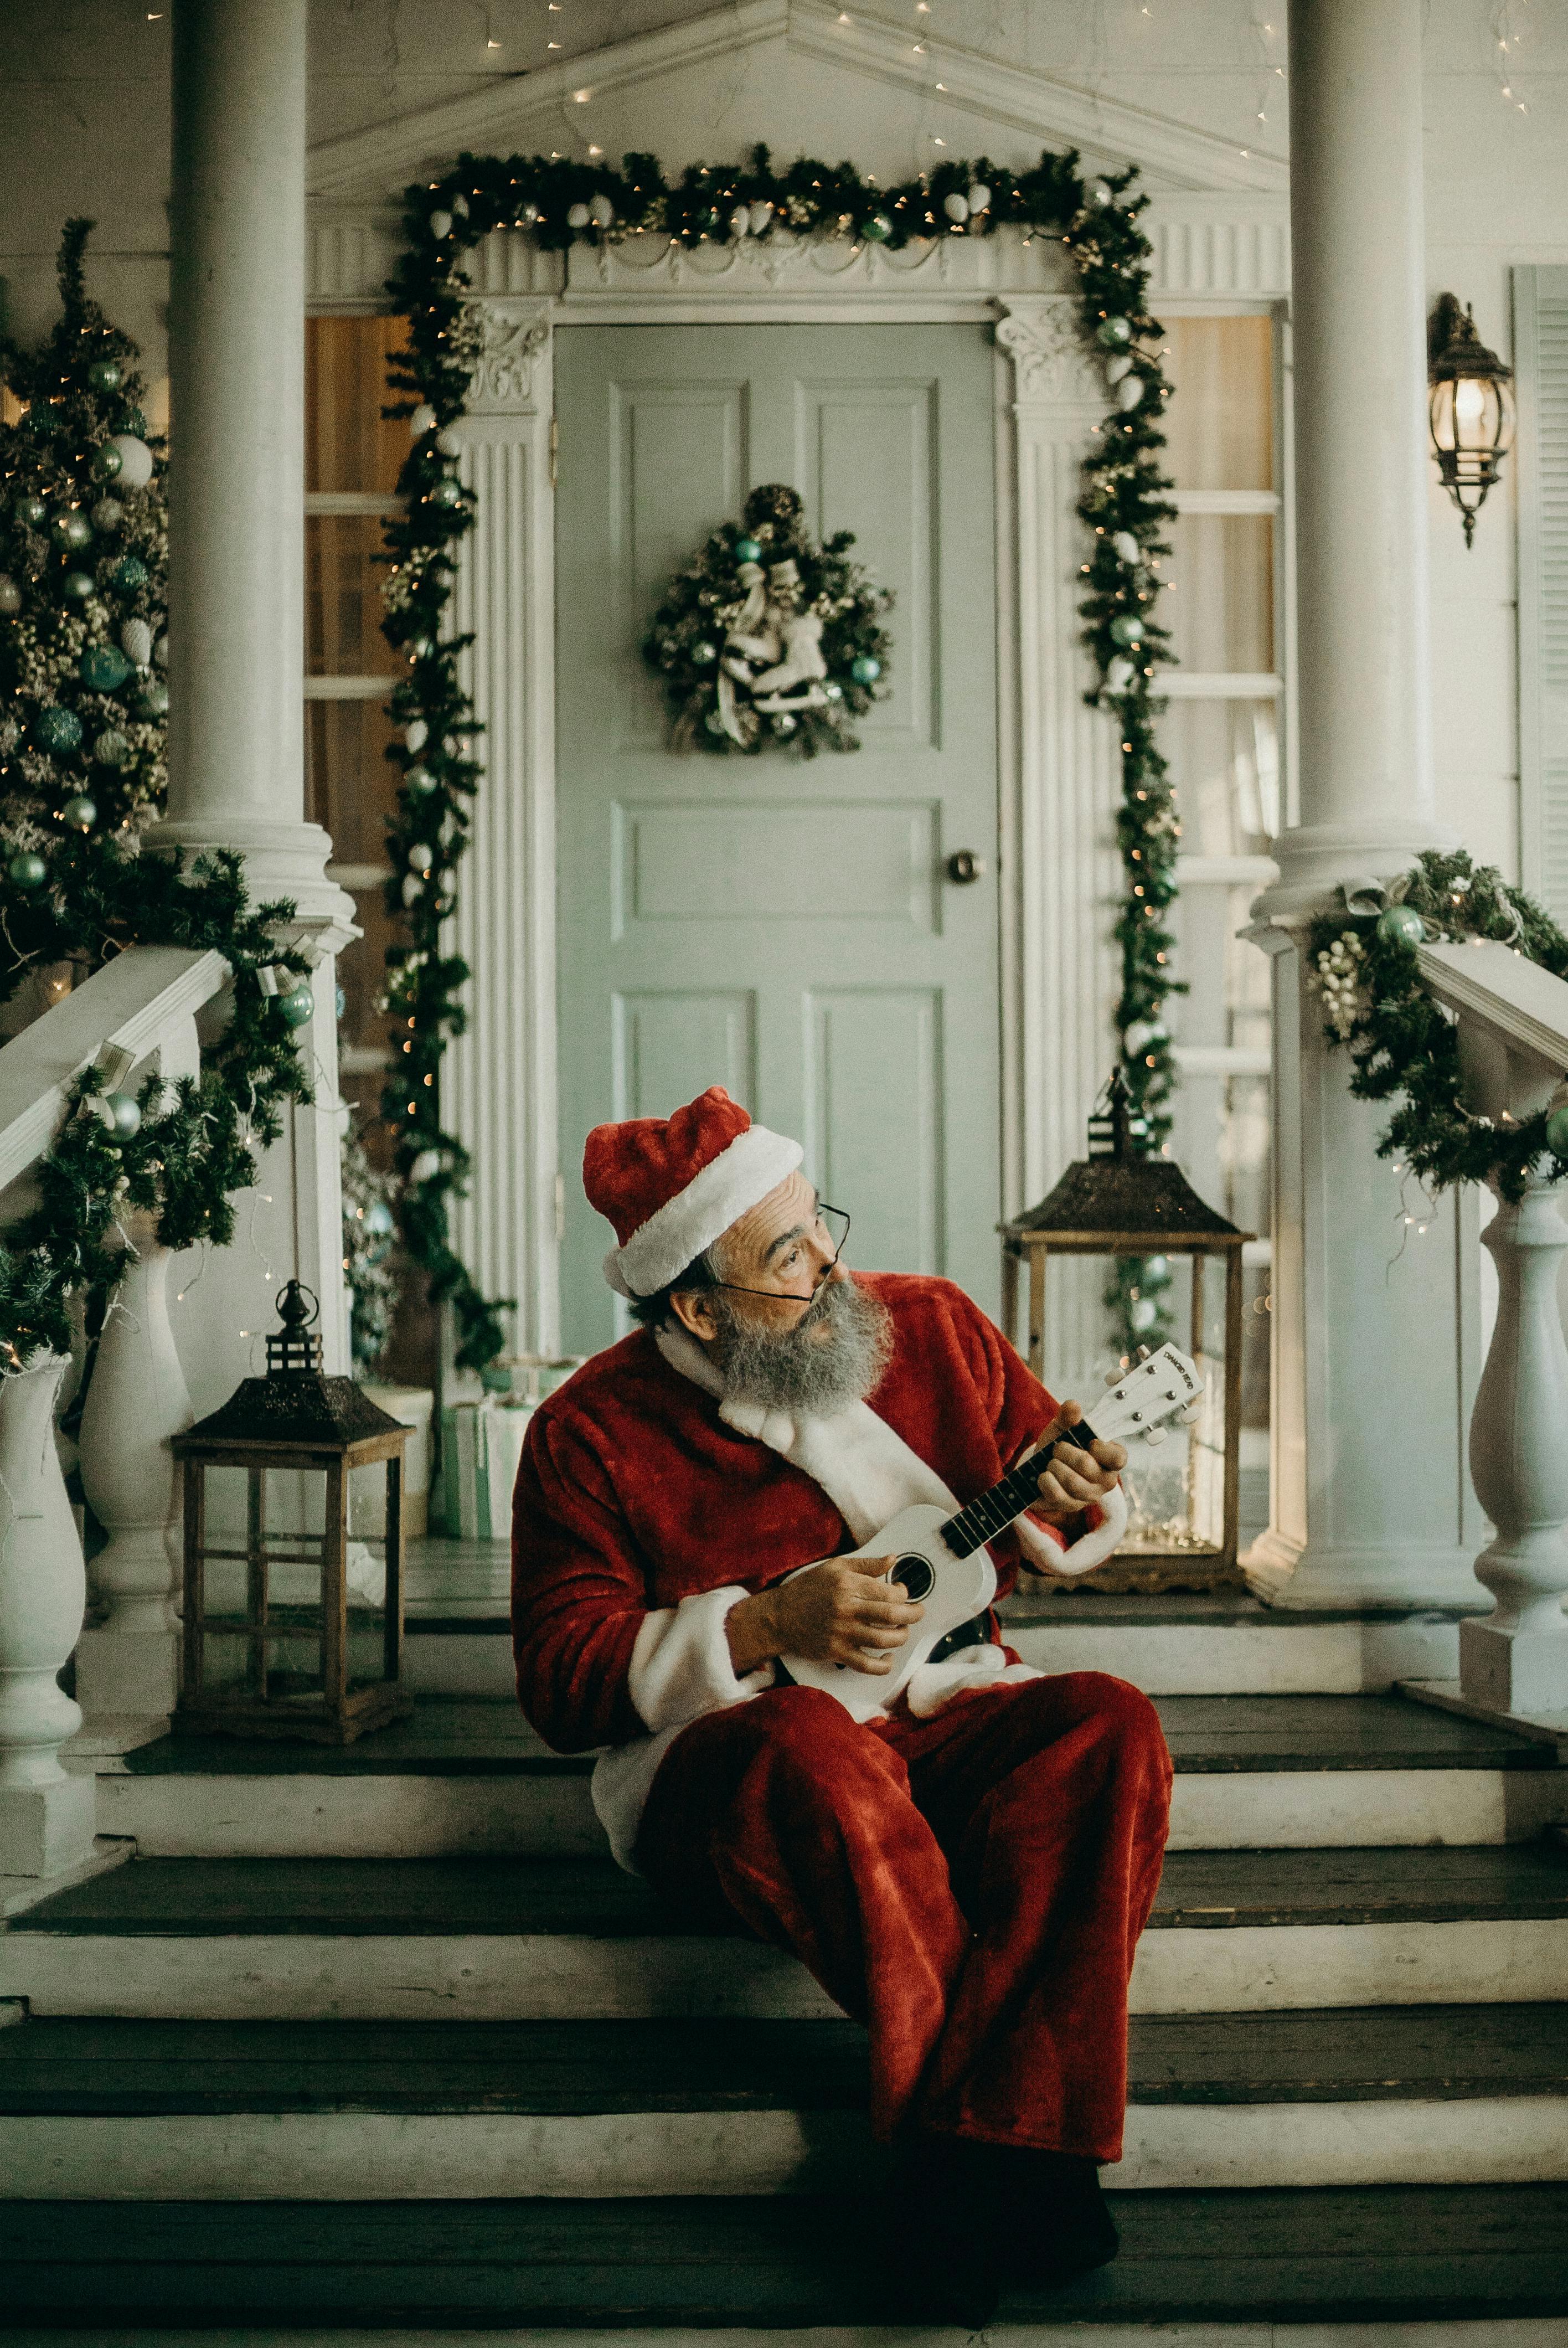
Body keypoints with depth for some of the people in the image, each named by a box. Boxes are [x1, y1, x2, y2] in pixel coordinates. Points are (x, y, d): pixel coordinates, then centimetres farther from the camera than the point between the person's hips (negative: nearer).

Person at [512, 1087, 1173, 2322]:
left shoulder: (932, 1327, 6)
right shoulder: (591, 1434, -3)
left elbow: (1050, 1459, 18)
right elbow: (563, 1676, -5)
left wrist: (1057, 1503, -8)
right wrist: (767, 1628, -18)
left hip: (948, 1720, 4)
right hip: (726, 1755, -3)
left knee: (1107, 1725, -28)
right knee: (809, 1750, -39)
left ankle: (981, 2144, -35)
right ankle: (1020, 2138, -34)